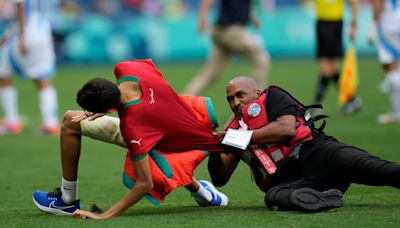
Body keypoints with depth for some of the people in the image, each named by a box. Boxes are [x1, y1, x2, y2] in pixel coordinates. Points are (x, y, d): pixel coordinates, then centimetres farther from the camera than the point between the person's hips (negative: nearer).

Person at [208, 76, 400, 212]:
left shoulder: (272, 97, 13)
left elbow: (287, 129, -8)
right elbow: (220, 179, 25)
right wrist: (215, 151, 5)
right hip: (286, 180, 3)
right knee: (274, 197, -36)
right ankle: (323, 199, -57)